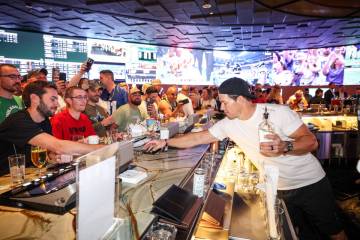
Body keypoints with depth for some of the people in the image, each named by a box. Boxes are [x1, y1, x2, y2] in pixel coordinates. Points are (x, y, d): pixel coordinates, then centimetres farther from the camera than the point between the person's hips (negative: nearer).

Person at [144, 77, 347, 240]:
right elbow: (198, 138, -4)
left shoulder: (279, 112, -21)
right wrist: (165, 142, -6)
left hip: (311, 183, -3)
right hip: (279, 190, 4)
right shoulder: (228, 124, -8)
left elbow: (311, 141, -20)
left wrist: (285, 147, -39)